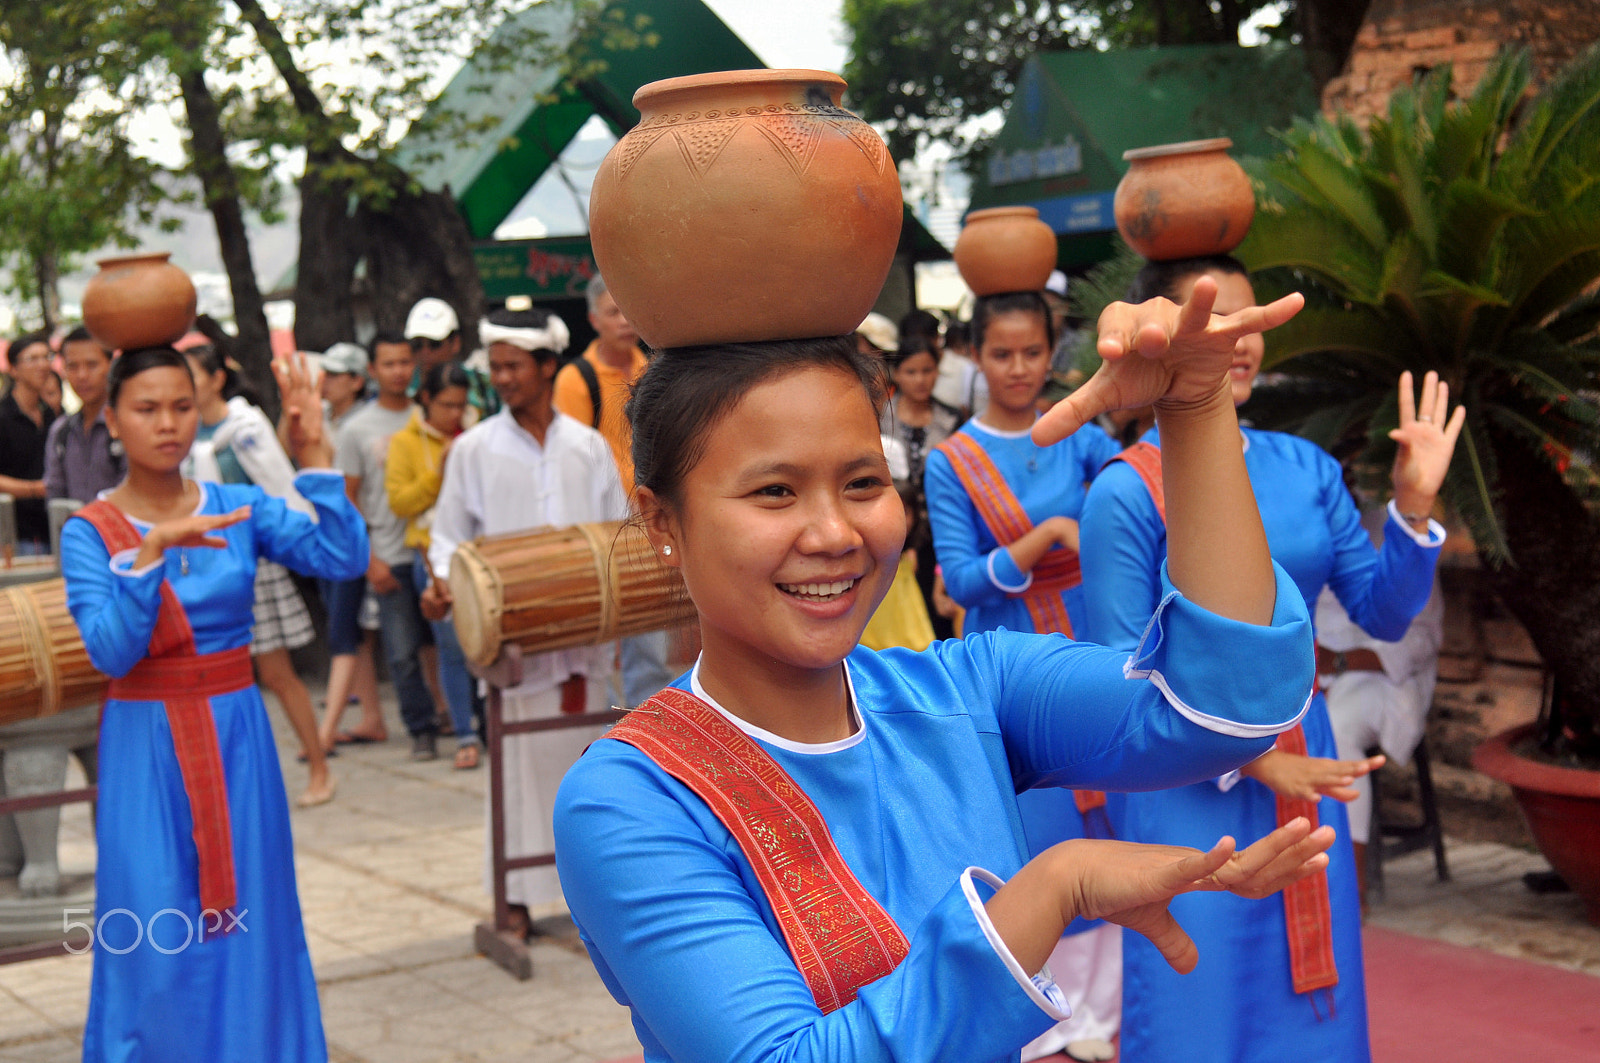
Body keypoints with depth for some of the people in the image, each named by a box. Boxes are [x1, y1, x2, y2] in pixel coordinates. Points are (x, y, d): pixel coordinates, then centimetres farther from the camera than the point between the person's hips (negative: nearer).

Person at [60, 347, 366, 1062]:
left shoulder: (241, 508, 2)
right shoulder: (89, 532, -4)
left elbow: (345, 559, -12)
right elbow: (110, 651, -17)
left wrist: (315, 457, -19)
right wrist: (150, 553, -28)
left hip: (237, 742, 2)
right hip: (145, 749, -2)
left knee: (248, 933, 7)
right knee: (156, 947, 1)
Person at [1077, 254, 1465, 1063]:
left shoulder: (1305, 468, 3)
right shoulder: (1125, 493, -11)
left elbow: (1383, 615, 5)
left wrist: (1413, 507, -10)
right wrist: (1248, 760, -16)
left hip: (1305, 769, 5)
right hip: (1187, 791, -5)